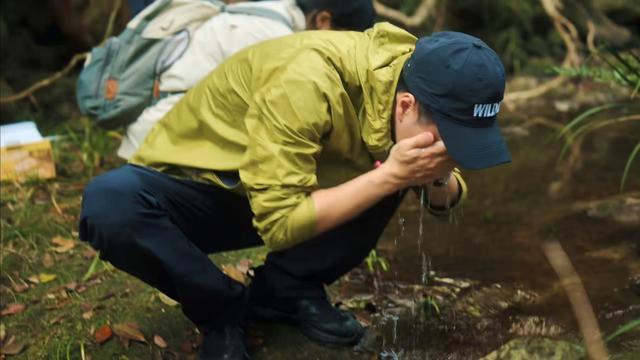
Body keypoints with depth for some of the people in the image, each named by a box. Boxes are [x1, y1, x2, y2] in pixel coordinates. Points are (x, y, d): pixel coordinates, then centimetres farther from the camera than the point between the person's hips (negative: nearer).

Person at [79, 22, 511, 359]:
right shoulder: (306, 84, -35)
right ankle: (222, 310, -13)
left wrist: (439, 179, -24)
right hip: (190, 185, -5)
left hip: (286, 197, 6)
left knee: (391, 175, -17)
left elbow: (446, 200, -1)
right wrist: (389, 176, -37)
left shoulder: (418, 80, -14)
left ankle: (285, 291, -4)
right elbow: (279, 223, -33)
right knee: (109, 206, -37)